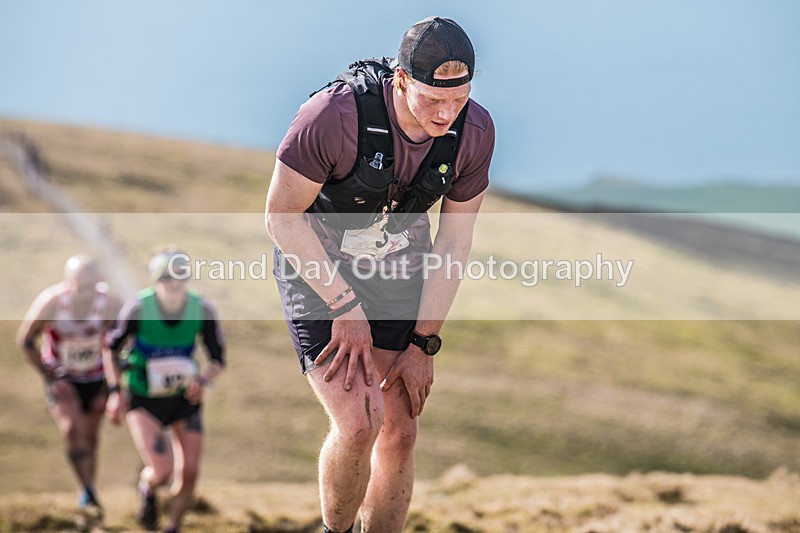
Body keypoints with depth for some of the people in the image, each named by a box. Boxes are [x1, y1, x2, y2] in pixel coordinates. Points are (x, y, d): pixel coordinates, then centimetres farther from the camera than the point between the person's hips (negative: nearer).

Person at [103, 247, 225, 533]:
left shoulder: (203, 310, -14)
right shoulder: (138, 308, -20)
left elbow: (218, 360, -3)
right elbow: (111, 348, -4)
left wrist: (202, 380, -23)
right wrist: (115, 392, -10)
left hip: (184, 399, 3)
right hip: (143, 400, -3)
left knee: (189, 472, -1)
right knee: (162, 472, -16)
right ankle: (147, 489, 23)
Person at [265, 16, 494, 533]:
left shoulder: (475, 131, -16)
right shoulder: (333, 116, -31)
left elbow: (454, 241, -5)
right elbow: (281, 215, -18)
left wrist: (424, 344, -5)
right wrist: (345, 307, -18)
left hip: (400, 271, 4)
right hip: (318, 270, -4)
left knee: (401, 432, 1)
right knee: (358, 424, -17)